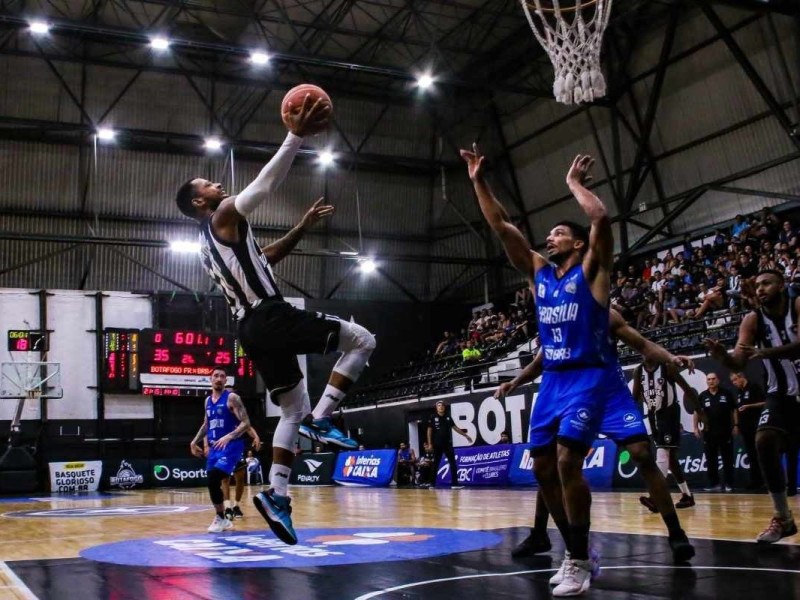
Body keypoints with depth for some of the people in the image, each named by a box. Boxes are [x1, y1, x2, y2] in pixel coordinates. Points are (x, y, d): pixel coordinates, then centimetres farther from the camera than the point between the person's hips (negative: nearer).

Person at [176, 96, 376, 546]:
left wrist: (303, 227, 27)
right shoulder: (224, 216, -2)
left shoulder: (209, 242, 25)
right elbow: (267, 183, -12)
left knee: (293, 411, 14)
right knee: (362, 340, -4)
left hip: (253, 329, 9)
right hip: (273, 318, -9)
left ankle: (277, 495, 4)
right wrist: (296, 136, -11)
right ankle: (321, 419, -11)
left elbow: (265, 257, 31)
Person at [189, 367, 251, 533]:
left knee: (213, 481, -20)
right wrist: (194, 442, 18)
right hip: (214, 447, 8)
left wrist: (229, 437, -28)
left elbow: (246, 423, -16)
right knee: (213, 482, 8)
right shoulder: (208, 400, 13)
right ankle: (222, 519, 23)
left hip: (231, 446, -8)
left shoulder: (232, 398, -9)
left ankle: (220, 518, -7)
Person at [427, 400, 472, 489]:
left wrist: (465, 435, 14)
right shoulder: (433, 417, -1)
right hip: (437, 444, -3)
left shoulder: (448, 417, 9)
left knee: (453, 463, -2)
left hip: (448, 443, 3)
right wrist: (429, 443, -7)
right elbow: (429, 430, -1)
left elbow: (455, 427, 15)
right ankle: (432, 484, 10)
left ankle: (454, 483, -1)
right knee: (435, 464, 2)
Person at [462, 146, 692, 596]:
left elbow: (601, 219, -22)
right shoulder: (538, 271, 11)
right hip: (554, 379, 7)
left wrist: (574, 183, -9)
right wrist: (479, 181, 5)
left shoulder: (591, 270, -4)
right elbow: (502, 226, 9)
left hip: (595, 376, -6)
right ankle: (578, 554, 17)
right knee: (544, 467, 3)